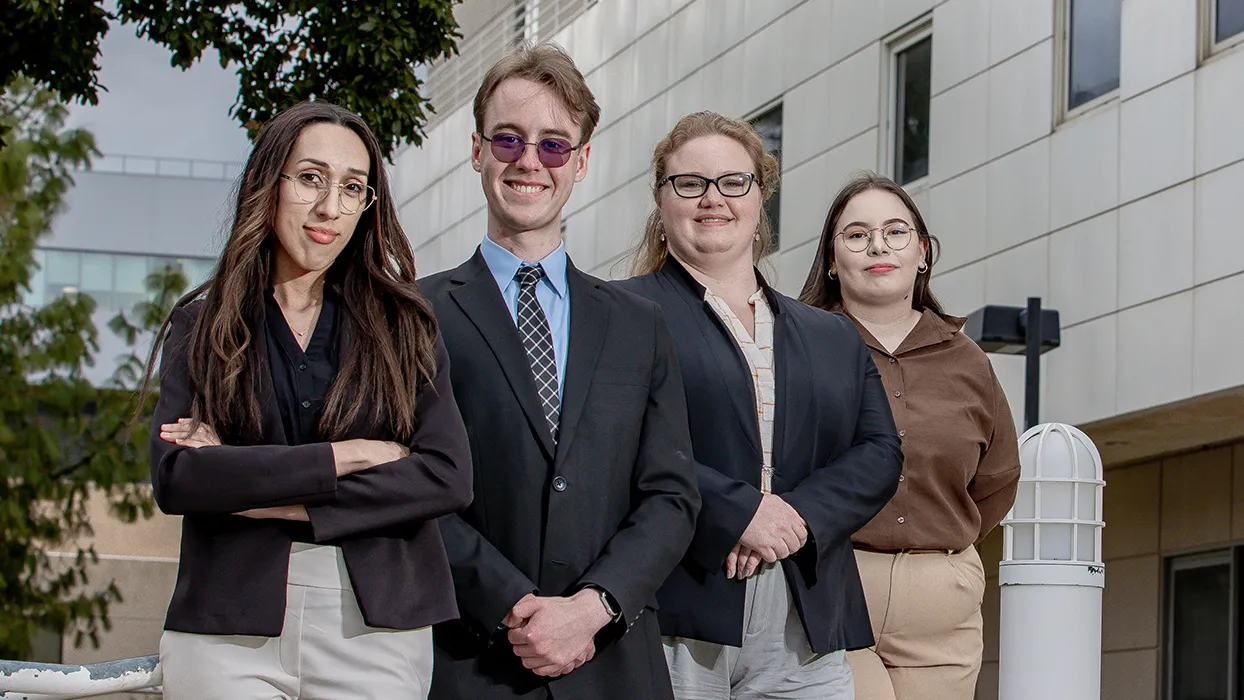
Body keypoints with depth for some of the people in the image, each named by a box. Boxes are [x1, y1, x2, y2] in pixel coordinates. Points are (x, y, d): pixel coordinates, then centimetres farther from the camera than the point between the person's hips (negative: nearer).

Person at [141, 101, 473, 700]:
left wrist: (274, 500, -10)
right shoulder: (200, 325, 9)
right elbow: (173, 476, -7)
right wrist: (347, 457, -10)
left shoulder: (403, 326, 9)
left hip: (377, 633, 1)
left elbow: (447, 476, -5)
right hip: (227, 633, 0)